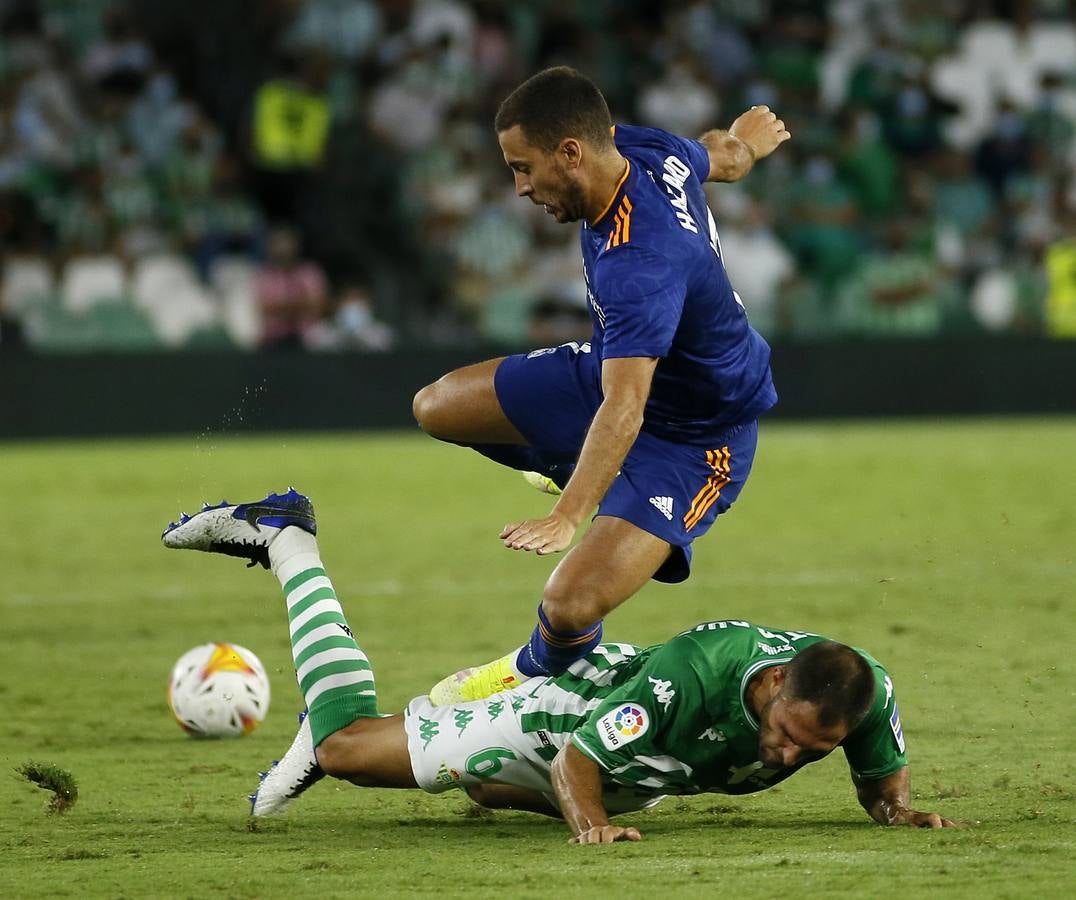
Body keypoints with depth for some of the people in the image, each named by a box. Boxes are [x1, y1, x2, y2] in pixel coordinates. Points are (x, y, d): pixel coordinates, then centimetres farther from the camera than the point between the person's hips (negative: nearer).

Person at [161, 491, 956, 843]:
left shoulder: (866, 692, -30)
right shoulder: (692, 673, -45)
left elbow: (882, 781, -9)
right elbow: (575, 760, -35)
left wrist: (897, 808, -29)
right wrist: (588, 822, -53)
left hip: (646, 776, 5)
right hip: (568, 715, -5)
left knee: (491, 787, 36)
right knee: (345, 745, 11)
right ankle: (286, 538, 28)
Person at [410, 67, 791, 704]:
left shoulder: (639, 264, -41)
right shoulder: (642, 149, -15)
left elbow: (623, 411, -47)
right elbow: (723, 158, 8)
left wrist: (568, 519, -56)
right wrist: (746, 140, 33)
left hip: (697, 438, -9)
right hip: (618, 370, 9)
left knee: (572, 606, -24)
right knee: (438, 407, 8)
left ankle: (538, 673, 13)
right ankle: (574, 472, 33)